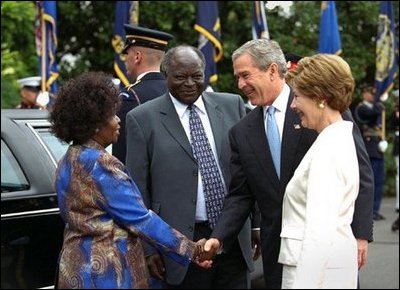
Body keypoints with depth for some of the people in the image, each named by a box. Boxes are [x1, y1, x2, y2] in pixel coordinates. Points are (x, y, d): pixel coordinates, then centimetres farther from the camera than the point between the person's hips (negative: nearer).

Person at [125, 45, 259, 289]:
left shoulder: (232, 105, 8)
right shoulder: (143, 119, -1)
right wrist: (147, 247, -4)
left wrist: (256, 223, 8)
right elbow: (138, 190, -1)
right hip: (183, 242, -3)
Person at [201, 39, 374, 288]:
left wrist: (360, 234, -11)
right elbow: (240, 195, 8)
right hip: (277, 251, 4)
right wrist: (218, 237, -7)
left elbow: (360, 172, -6)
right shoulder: (242, 132, 7)